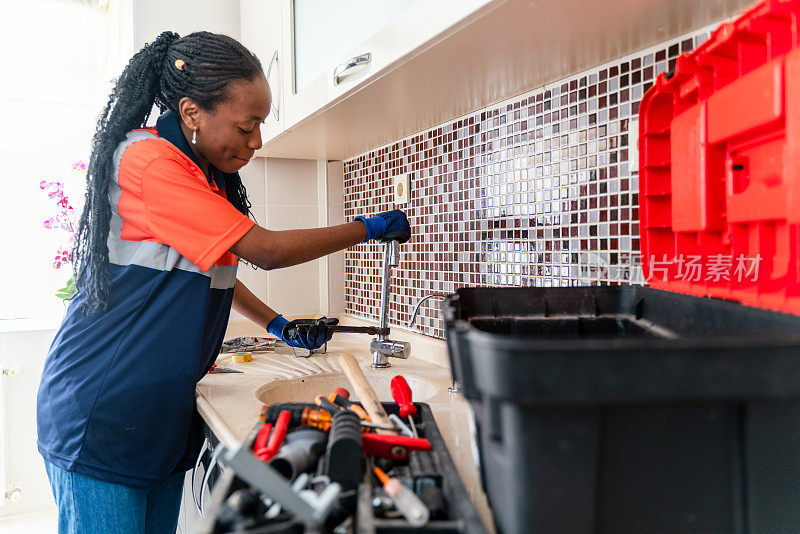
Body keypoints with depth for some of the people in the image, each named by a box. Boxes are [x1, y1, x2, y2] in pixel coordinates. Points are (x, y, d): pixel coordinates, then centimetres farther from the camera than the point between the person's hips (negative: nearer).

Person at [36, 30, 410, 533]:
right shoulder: (147, 161, -20)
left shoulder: (205, 175, 10)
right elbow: (266, 250, -21)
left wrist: (279, 325, 14)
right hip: (99, 414, -8)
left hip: (163, 413, 9)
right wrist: (370, 228, -10)